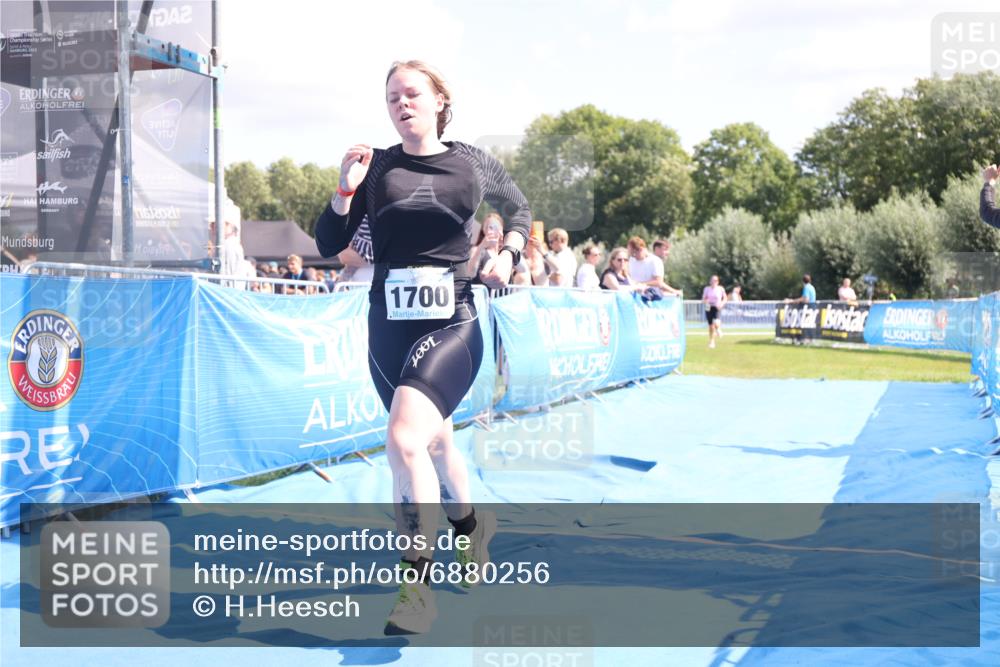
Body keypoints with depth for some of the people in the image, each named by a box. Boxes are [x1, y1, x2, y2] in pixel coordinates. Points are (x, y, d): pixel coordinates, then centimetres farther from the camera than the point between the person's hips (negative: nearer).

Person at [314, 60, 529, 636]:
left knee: (404, 439, -25)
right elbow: (329, 245, 2)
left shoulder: (474, 164, 3)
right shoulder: (376, 166, 4)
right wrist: (346, 188, -13)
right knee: (434, 439, 21)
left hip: (452, 323, -4)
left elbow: (520, 209, 22)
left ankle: (418, 584, -14)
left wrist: (508, 253, 4)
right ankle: (472, 524, 50)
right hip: (389, 325, 4)